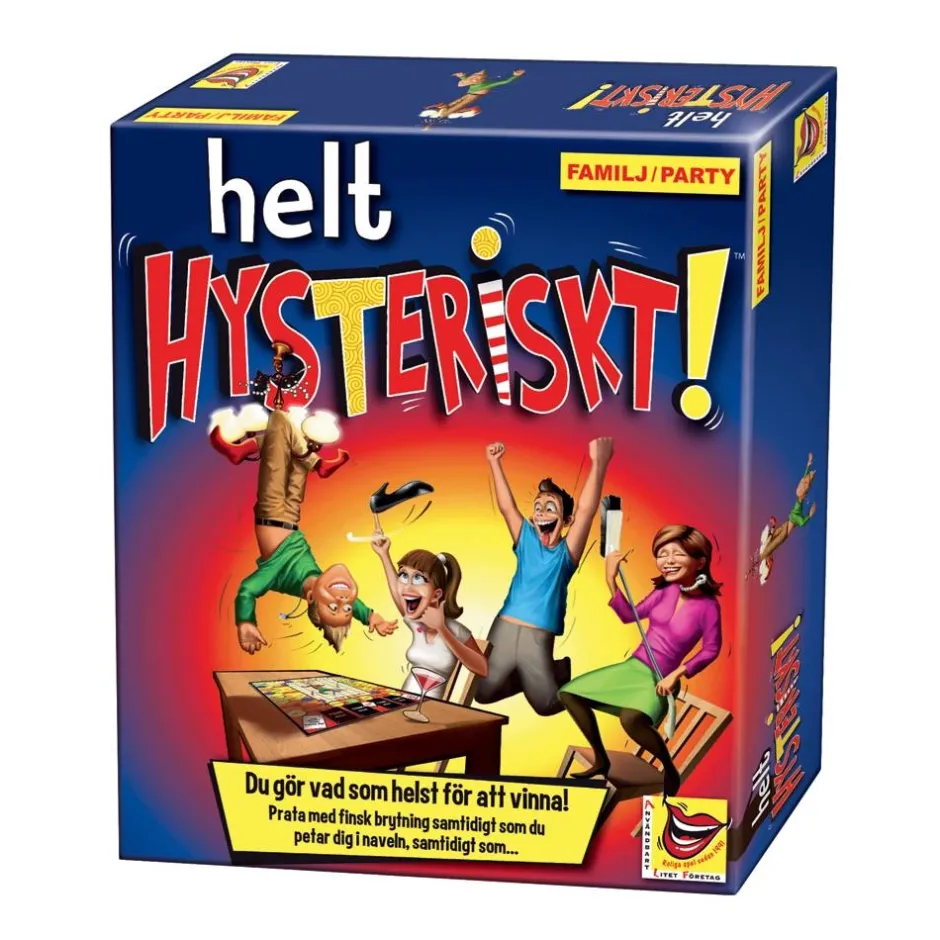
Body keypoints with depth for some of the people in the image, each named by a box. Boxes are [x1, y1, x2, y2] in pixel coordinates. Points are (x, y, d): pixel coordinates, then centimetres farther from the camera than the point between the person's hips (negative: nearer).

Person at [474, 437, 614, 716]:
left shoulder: (566, 551, -3)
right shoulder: (526, 539, 8)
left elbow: (586, 511, -15)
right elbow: (506, 506, 2)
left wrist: (598, 464, -26)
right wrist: (495, 463, -5)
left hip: (538, 636, -3)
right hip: (504, 627, 3)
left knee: (547, 704, 1)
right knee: (483, 693, 9)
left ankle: (560, 671, 31)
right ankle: (525, 678, 35)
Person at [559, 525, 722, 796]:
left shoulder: (707, 606, -16)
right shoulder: (664, 591, -2)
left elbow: (711, 650, -11)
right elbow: (629, 615, 7)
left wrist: (677, 674, -16)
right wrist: (611, 580, -4)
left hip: (659, 679, -7)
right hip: (631, 667, 7)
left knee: (632, 719, -39)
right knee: (569, 694, 4)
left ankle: (670, 769, -12)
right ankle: (601, 760, 18)